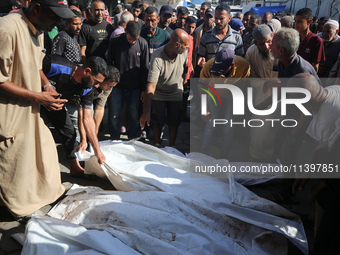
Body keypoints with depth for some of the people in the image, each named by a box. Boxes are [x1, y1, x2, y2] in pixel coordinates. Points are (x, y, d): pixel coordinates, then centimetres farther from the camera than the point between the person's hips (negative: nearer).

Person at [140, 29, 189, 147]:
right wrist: (146, 112, -42)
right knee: (158, 122, 6)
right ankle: (157, 145, 30)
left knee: (174, 122, 9)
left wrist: (184, 79, 20)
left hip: (176, 94, 4)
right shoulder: (157, 58, -34)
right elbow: (151, 85, -39)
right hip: (159, 94, -3)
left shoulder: (184, 51, -20)